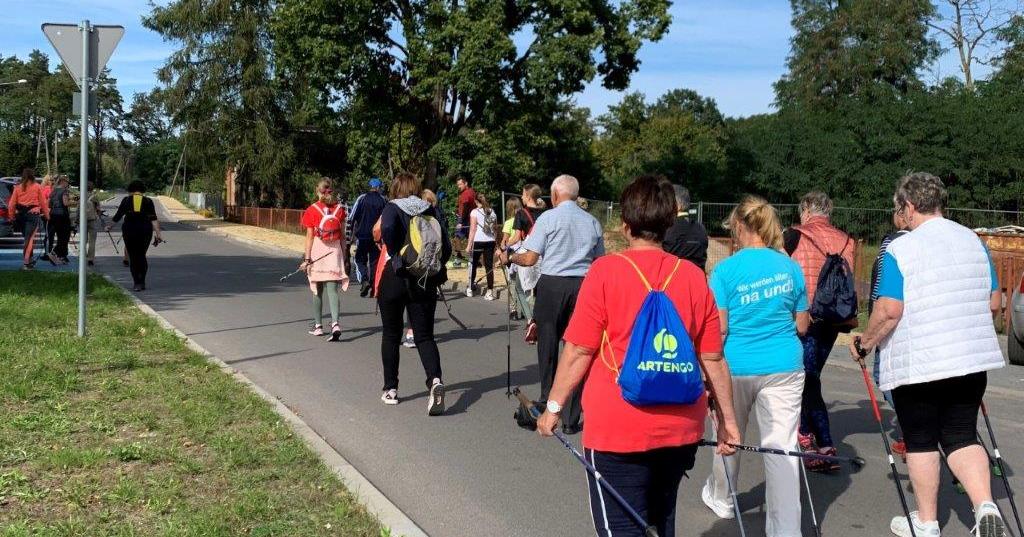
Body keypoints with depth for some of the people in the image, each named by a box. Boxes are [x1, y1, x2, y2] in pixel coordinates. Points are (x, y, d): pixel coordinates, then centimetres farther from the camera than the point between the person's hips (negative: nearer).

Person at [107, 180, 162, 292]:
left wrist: (110, 226, 21)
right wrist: (157, 234, -8)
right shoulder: (148, 201, 4)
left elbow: (118, 216, 5)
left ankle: (137, 283, -1)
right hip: (145, 230, 1)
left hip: (129, 230, -1)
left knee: (133, 257, 5)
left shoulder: (126, 200, 4)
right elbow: (154, 219, -4)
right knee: (142, 255, 15)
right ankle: (142, 282, 12)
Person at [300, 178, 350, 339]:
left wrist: (307, 258, -4)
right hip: (334, 251, 1)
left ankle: (318, 325, 20)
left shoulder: (312, 210, -4)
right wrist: (343, 256, 13)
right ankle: (335, 323, -22)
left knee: (317, 291, 12)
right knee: (332, 290, -3)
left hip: (318, 251, -1)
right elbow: (343, 235, 5)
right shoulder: (339, 209, 3)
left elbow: (310, 236, -6)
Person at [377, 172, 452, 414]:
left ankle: (390, 389, 19)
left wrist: (396, 254, -11)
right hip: (425, 282, 2)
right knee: (424, 335, 5)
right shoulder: (431, 210, 7)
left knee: (391, 335, 13)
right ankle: (435, 380, -20)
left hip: (396, 277, -2)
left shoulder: (393, 208, -3)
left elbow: (386, 229, -26)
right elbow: (446, 247, 2)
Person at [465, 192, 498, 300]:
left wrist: (469, 244, -6)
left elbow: (473, 230, -8)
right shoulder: (492, 212, 11)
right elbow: (494, 228, 13)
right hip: (490, 241, 4)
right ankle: (490, 292, 0)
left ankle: (470, 289, 18)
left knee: (473, 264, 11)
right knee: (489, 266, 3)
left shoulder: (475, 212, -3)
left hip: (478, 241, -4)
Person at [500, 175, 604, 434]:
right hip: (583, 286, 3)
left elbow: (530, 259, -4)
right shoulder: (592, 223, 8)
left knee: (548, 345, 11)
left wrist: (509, 258, 13)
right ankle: (571, 419, 6)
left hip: (552, 285, -3)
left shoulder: (548, 218, -3)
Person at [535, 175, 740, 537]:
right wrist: (727, 420, 12)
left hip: (618, 431, -5)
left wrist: (554, 406, 3)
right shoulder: (694, 277, 0)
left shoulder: (606, 271, -10)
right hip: (682, 429, 5)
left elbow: (579, 352, -9)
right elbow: (713, 359, 2)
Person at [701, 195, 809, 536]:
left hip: (737, 366, -1)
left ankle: (720, 497, 41)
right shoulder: (791, 267, 1)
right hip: (785, 366, 2)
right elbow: (802, 326, 9)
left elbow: (718, 329, -12)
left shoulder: (725, 270, -10)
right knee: (782, 446, 1)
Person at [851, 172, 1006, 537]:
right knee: (962, 436, 12)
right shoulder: (973, 241, 8)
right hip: (971, 359, 5)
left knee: (921, 442, 8)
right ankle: (985, 507, -8)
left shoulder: (899, 249, -12)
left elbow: (889, 311, -18)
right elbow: (994, 302, 14)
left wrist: (866, 343, -3)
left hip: (916, 364, -5)